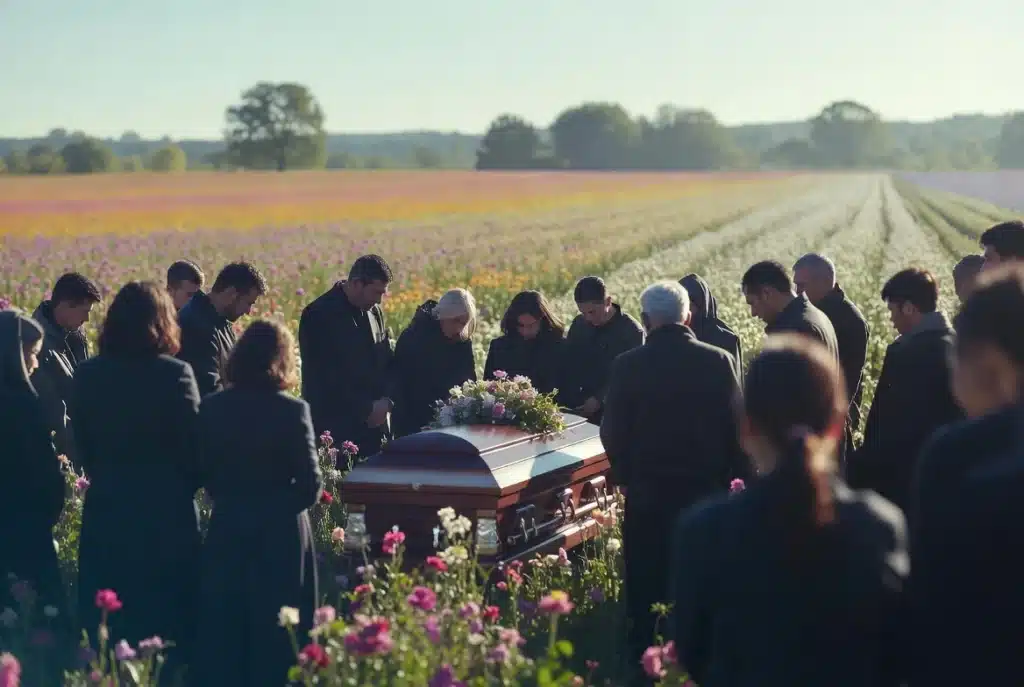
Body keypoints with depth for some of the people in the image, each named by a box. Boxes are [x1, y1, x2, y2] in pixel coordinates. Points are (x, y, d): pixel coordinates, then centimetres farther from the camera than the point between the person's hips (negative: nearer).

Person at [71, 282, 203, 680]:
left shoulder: (88, 375, -3)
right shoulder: (174, 374, -15)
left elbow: (84, 445, 6)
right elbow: (194, 446, -10)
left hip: (105, 510, 4)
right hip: (165, 512, -4)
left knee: (106, 623, 15)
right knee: (165, 615, 11)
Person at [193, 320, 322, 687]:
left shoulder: (212, 408, -3)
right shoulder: (292, 410, -14)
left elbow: (205, 472, 2)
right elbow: (310, 484, -14)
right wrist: (283, 504, 4)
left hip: (226, 527, 3)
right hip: (279, 533, -3)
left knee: (223, 627, 14)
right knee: (275, 630, 9)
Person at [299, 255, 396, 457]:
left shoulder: (374, 312, 10)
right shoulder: (320, 315, -11)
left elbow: (387, 361, 17)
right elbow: (324, 376, -15)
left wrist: (386, 402, -2)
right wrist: (366, 409, -12)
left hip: (374, 424, 6)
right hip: (335, 427, -6)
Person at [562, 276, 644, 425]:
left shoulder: (632, 332, -9)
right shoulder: (579, 324, 8)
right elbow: (569, 365, 14)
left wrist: (599, 400, -19)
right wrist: (567, 401, 0)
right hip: (578, 410, 5)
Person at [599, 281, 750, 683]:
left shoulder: (627, 366, -10)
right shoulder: (718, 361, -8)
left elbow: (612, 432, -4)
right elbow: (737, 427, -3)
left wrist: (625, 474, 14)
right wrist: (733, 475, 9)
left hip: (647, 492, -1)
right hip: (706, 489, 1)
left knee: (646, 585, 10)